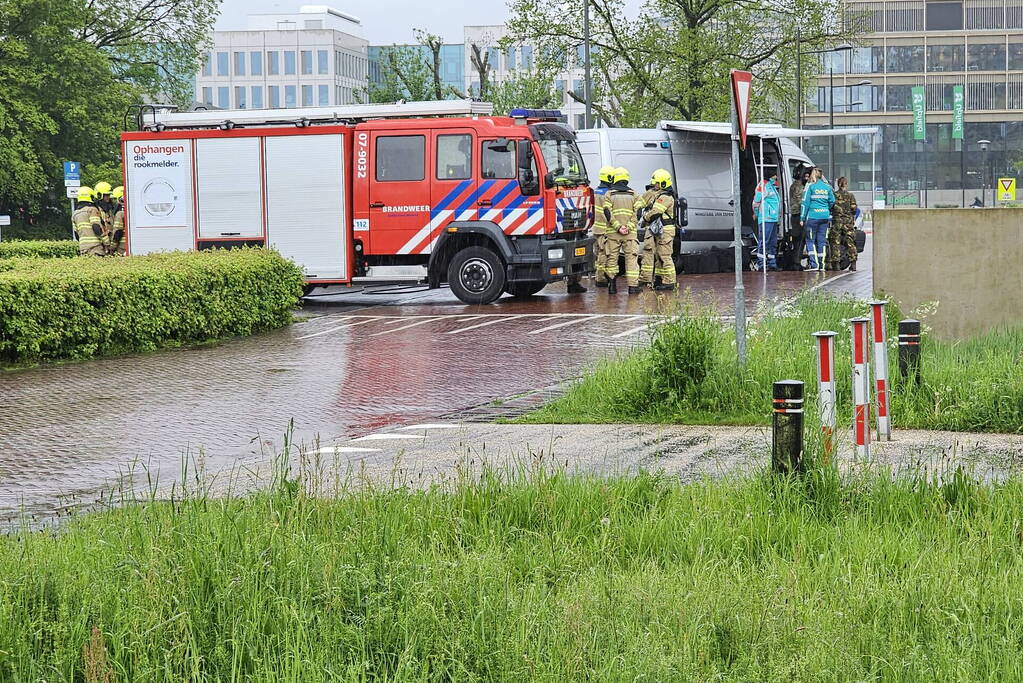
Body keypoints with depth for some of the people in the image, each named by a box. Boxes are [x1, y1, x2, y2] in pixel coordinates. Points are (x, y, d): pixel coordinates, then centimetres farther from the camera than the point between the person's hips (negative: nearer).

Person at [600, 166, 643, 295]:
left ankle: (612, 285, 7)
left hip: (613, 232, 0)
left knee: (612, 258, 7)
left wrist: (618, 227, -11)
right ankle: (633, 286, -5)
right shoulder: (634, 195, 8)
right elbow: (637, 213, -3)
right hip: (630, 233, 0)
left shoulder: (608, 194, 4)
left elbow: (607, 213, -7)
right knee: (631, 258, 1)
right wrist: (629, 227, -9)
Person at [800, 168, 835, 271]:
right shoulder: (827, 187, 7)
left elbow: (805, 203, -5)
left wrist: (802, 218, -2)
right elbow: (832, 201, 8)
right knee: (822, 240, 10)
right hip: (825, 216, 4)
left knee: (810, 240, 1)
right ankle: (821, 265, 11)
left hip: (812, 216, -4)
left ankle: (814, 265, -9)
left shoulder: (810, 186, -4)